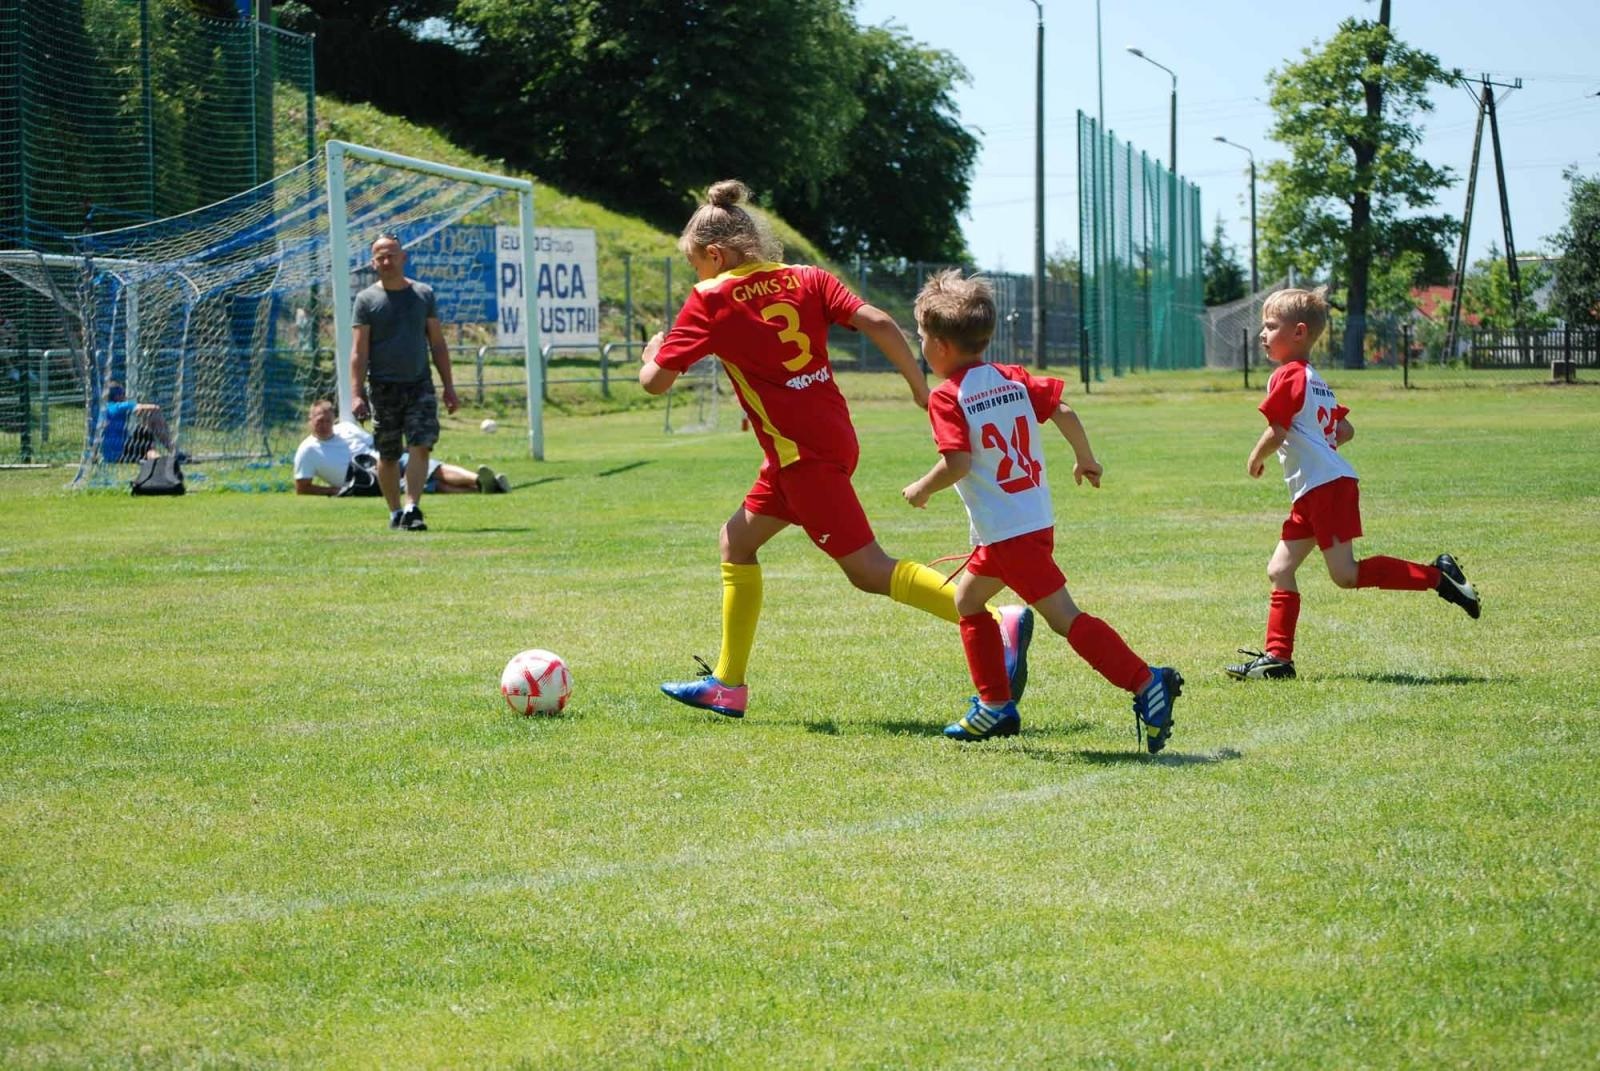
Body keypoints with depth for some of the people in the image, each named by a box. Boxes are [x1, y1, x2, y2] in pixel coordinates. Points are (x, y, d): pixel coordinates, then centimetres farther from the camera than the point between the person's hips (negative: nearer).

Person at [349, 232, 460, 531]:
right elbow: (359, 351, -3)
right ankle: (395, 512, 19)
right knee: (388, 455, 5)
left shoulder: (423, 294, 8)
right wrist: (357, 394, -11)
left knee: (421, 446, -14)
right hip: (384, 389, -1)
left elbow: (438, 343, 12)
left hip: (420, 385, 1)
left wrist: (448, 387, 9)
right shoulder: (367, 300, 0)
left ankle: (412, 509, -18)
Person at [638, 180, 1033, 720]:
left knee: (868, 569, -9)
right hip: (832, 435, 8)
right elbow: (878, 322, -2)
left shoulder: (710, 300, -5)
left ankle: (999, 622, -21)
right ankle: (728, 685, 23)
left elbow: (655, 380, -4)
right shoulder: (806, 278, 10)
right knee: (737, 540, 19)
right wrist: (922, 390, 5)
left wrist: (652, 352, 19)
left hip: (803, 453, -8)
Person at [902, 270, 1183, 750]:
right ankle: (995, 706, 24)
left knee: (1064, 617, -11)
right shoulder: (1013, 378, 9)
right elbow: (1063, 411, 5)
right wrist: (1085, 459, 20)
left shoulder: (946, 397, -12)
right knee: (967, 599, 22)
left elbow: (957, 463, -22)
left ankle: (1145, 683, -19)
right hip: (1035, 519, 9)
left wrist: (920, 490, -5)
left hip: (1007, 531, -9)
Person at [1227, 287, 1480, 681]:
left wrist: (1256, 459, 0)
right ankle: (1277, 656, 7)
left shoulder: (1288, 376, -9)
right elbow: (1345, 430, 23)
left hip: (1325, 486, -10)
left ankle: (1437, 575, -7)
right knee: (1279, 571, 8)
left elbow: (1277, 432, -16)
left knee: (1346, 574, -12)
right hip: (1310, 493, 10)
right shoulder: (1316, 381, 21)